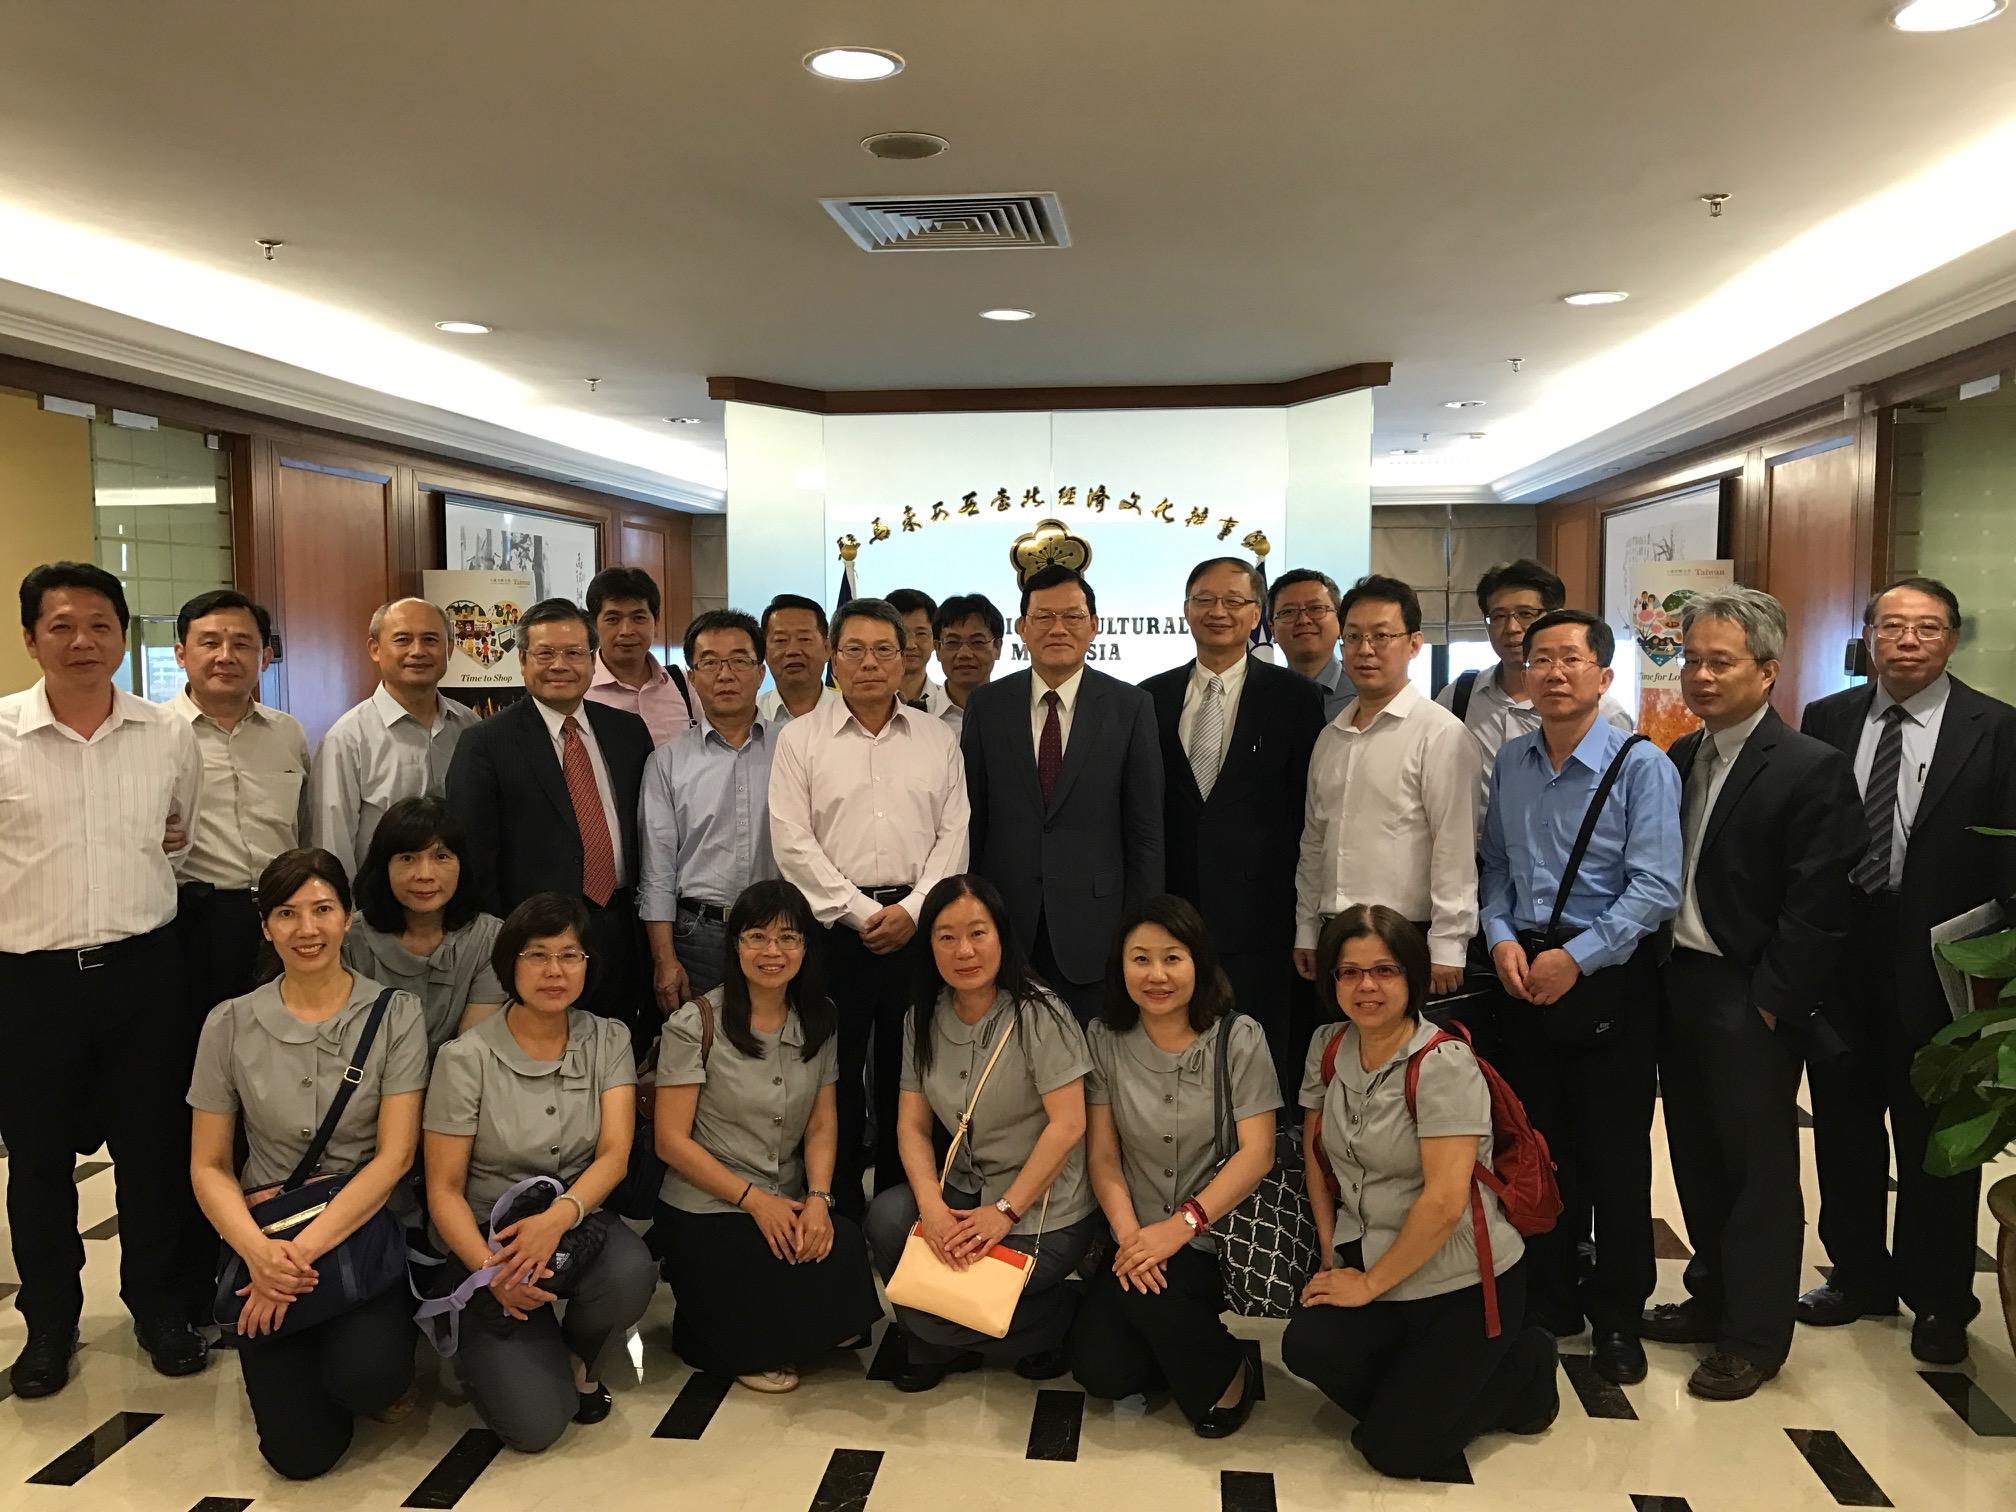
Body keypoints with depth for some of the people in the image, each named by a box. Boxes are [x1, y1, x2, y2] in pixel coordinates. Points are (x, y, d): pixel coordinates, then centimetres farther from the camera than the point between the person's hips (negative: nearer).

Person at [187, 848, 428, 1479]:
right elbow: (208, 1167, 2)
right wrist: (258, 1252, -17)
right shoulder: (231, 1024, 0)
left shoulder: (395, 1013, -5)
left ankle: (386, 1347, 8)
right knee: (302, 1451, -11)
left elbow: (394, 1156, -9)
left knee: (364, 1377, -29)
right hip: (267, 1233, 1)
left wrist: (307, 1248, -21)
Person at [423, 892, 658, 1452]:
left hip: (576, 1220, 3)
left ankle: (578, 1355, 3)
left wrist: (560, 1214, -30)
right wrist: (491, 1273, -24)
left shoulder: (607, 1042, 0)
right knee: (535, 1422, -20)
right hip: (486, 1240, -3)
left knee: (630, 1273, -33)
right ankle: (481, 1348, 15)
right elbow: (443, 1189, -8)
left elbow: (615, 1153, -10)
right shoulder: (466, 1058, -9)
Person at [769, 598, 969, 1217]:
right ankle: (839, 1204, 16)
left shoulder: (937, 738, 10)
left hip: (918, 924, 2)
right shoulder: (801, 738, 3)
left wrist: (913, 909, -7)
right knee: (835, 1072, 3)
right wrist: (860, 912, -9)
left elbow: (953, 835, 5)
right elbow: (792, 842, -4)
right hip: (833, 925, -2)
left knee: (908, 1072, 7)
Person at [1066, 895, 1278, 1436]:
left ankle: (1226, 1376, 1)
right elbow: (1102, 1156, 0)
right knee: (1099, 1369, -14)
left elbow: (1256, 1154, -12)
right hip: (1138, 1237, 3)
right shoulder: (1104, 1039, 1)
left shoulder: (1238, 1039, -7)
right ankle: (1184, 1340, 18)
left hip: (1218, 1233, -3)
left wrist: (1182, 1225, -22)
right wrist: (1129, 1234, -17)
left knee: (1150, 1298, -30)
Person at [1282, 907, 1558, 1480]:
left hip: (1462, 1283, -5)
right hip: (1368, 1262, 6)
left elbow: (1444, 1204, -24)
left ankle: (1523, 1366, 15)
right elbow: (1316, 1153, 10)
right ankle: (1426, 1385, 8)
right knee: (1308, 1345, -22)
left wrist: (1370, 1284, -15)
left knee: (1395, 1450, -8)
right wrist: (1332, 1258, 2)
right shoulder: (1328, 1047, 1)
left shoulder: (1443, 1064, -20)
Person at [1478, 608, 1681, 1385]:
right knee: (1536, 1144, 13)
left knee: (1615, 1153, 5)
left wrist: (1575, 957, -19)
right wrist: (1502, 939, -7)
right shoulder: (1508, 764, 6)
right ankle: (1549, 1295, 30)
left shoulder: (1642, 765, -11)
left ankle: (1616, 1314, 23)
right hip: (1523, 972, 5)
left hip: (1608, 974, -4)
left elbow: (1655, 887, -15)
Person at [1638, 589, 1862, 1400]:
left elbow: (1815, 908, -15)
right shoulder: (1679, 759, 9)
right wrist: (1657, 975, 3)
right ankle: (1712, 1298, 33)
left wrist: (1771, 1005, -15)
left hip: (1749, 1000, -6)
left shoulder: (1812, 770, -11)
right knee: (1697, 1158, 17)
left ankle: (1754, 1336, 20)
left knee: (1758, 1169, 6)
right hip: (1678, 984, 6)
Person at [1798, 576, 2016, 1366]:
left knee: (1934, 1135, 9)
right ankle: (1858, 1274, 33)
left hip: (1938, 963, -3)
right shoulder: (1827, 719, 3)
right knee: (1843, 1123, 15)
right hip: (1838, 952, 3)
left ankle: (1938, 1299, 27)